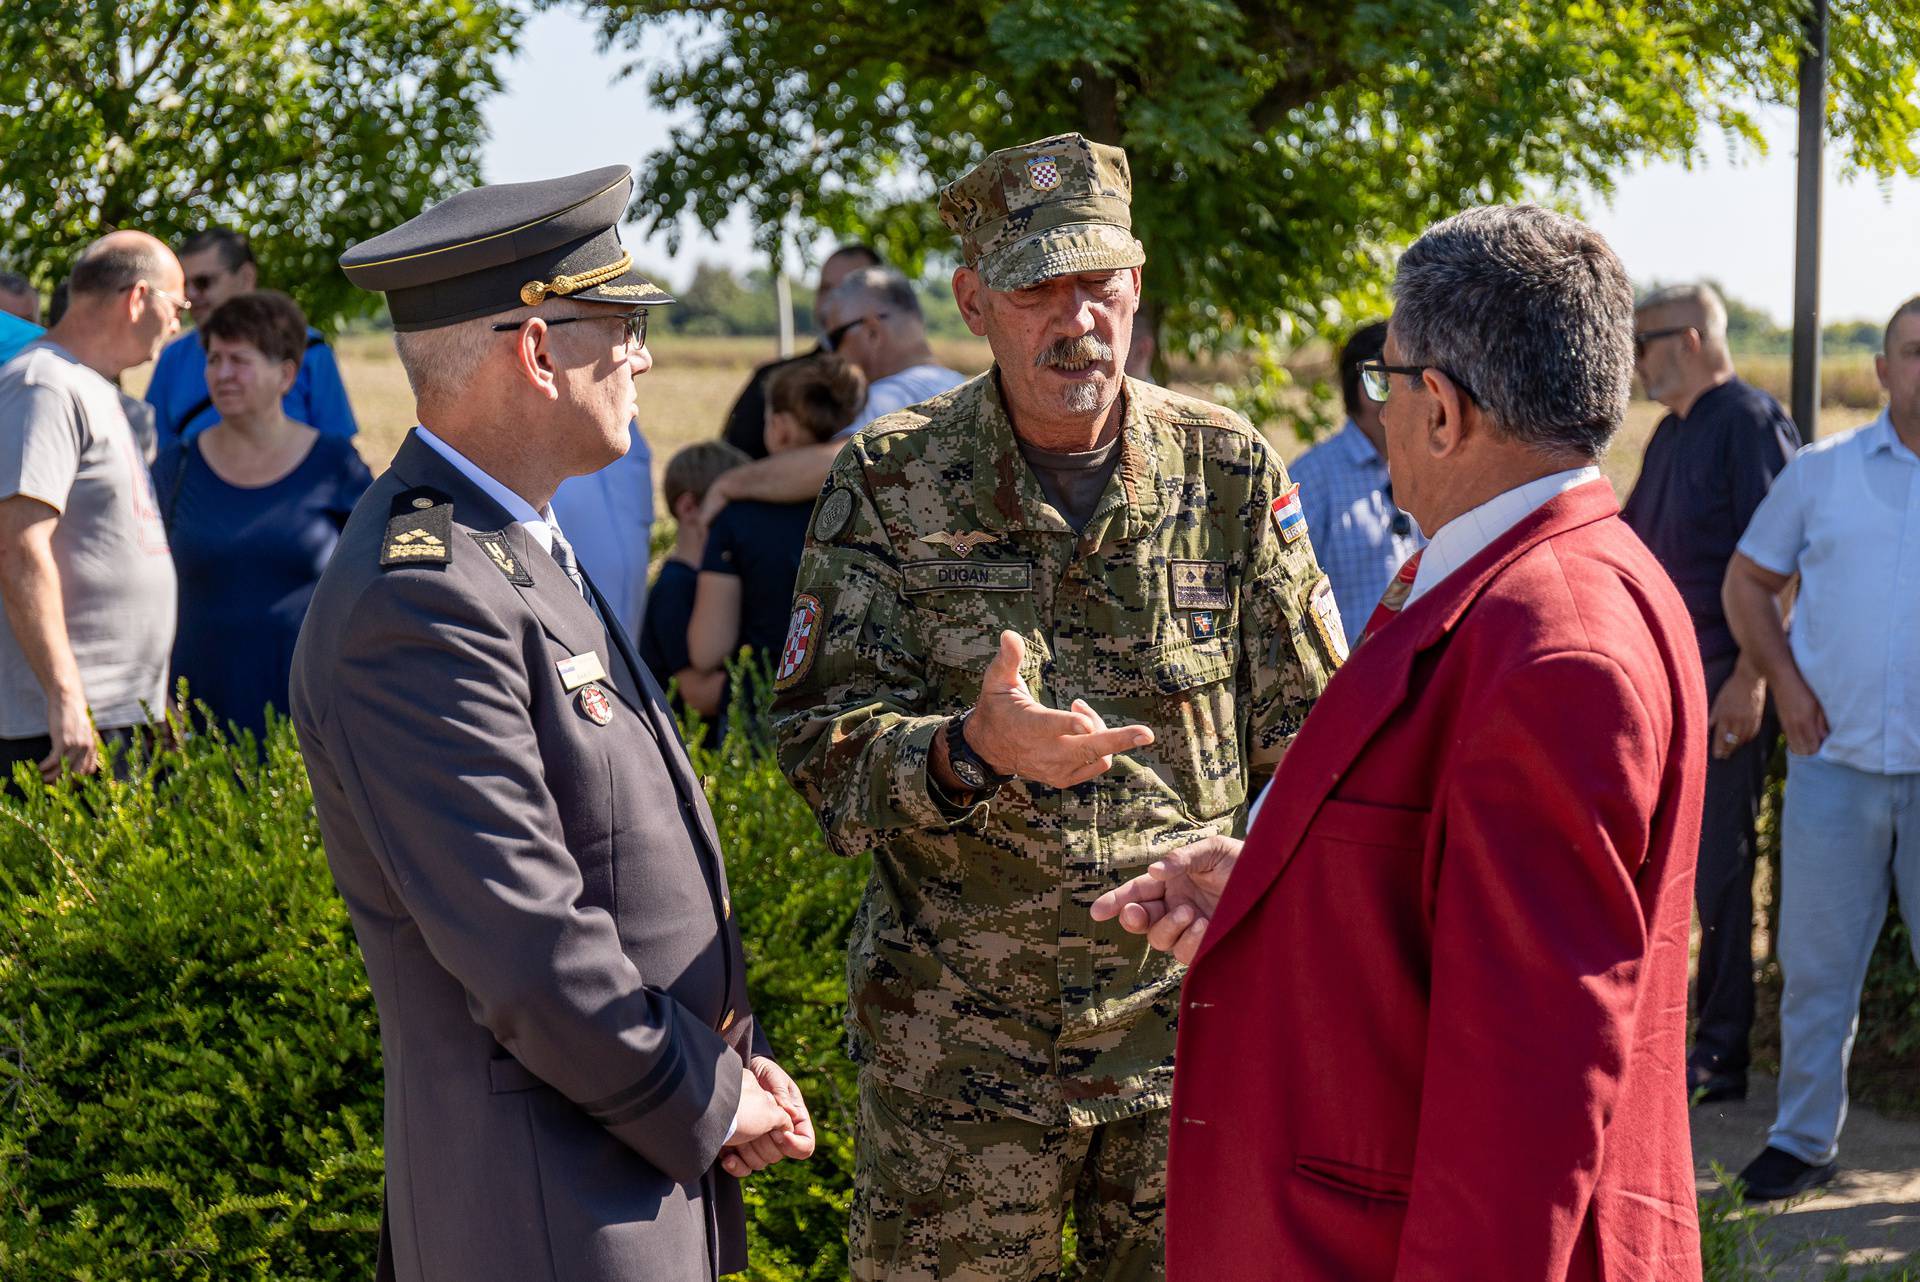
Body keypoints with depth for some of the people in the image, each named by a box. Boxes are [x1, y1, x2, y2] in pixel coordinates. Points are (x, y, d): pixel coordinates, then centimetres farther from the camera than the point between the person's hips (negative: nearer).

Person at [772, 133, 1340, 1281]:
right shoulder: (890, 482, -4)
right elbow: (825, 747, -7)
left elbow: (1314, 742, 5)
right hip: (956, 1040, -1)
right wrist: (971, 752, -27)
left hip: (1189, 1019, 1)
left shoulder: (1232, 473, -1)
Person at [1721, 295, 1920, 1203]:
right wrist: (1784, 679, 1)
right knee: (1815, 963, 6)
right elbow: (1747, 581, 14)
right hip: (1834, 757, 1)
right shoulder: (1821, 472, 6)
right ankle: (1803, 1141, 18)